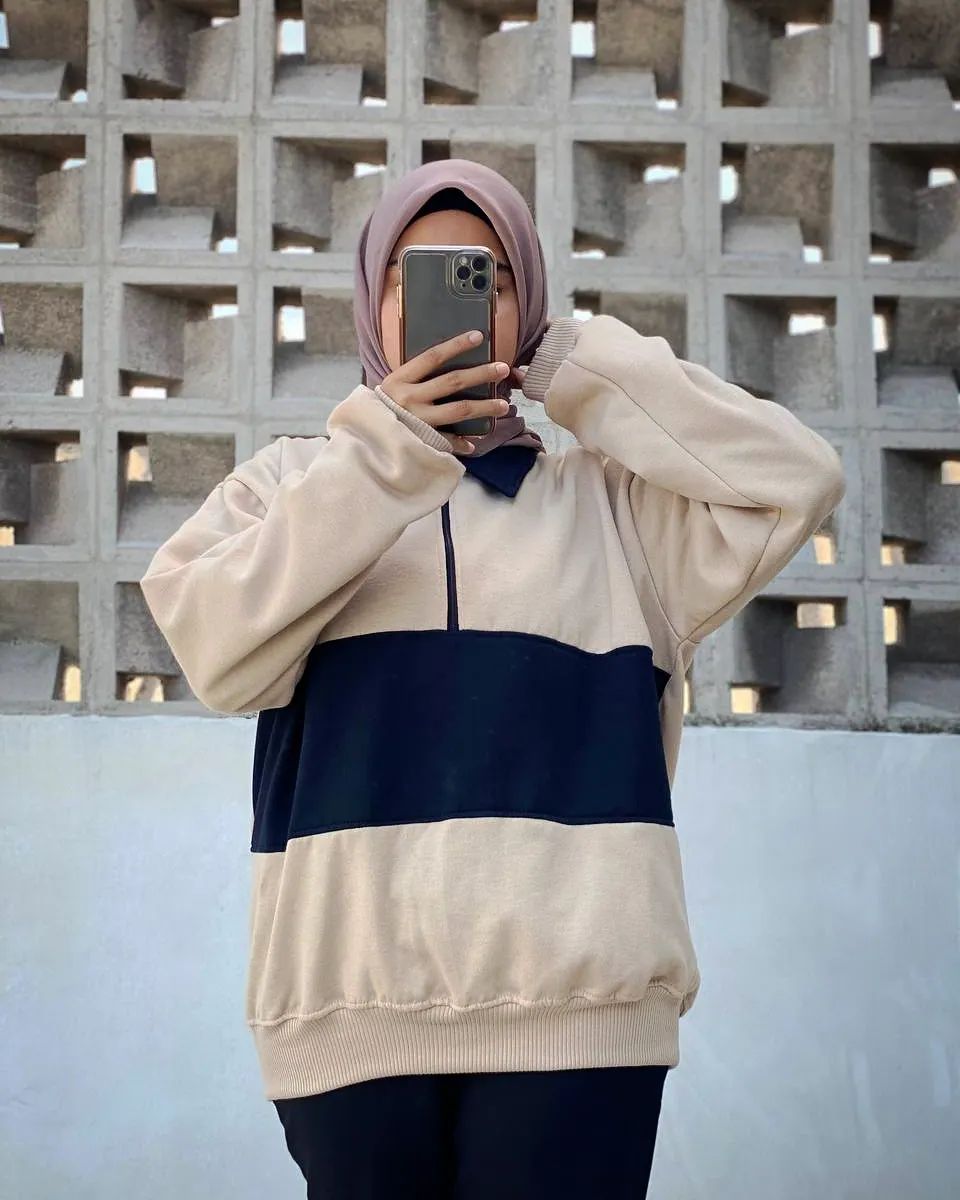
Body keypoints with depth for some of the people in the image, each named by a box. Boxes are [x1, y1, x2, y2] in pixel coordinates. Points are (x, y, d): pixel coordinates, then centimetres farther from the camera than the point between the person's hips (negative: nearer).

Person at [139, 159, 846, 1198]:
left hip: (575, 996, 0)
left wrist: (576, 367, 2)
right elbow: (219, 652, -2)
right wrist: (383, 458, -9)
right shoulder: (290, 482, 15)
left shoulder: (607, 497, 15)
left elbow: (796, 482, 1)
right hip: (351, 1002, 1)